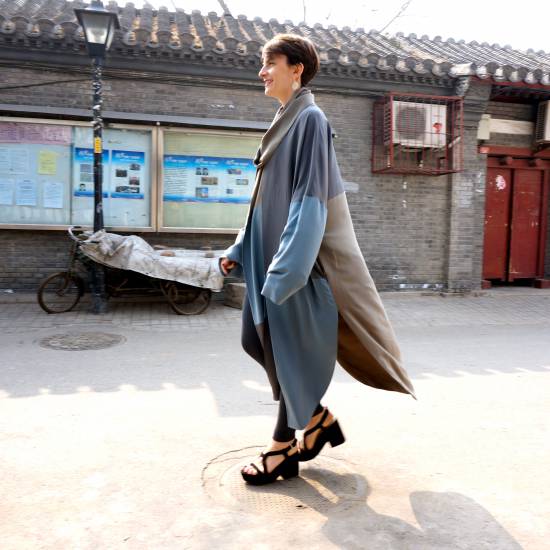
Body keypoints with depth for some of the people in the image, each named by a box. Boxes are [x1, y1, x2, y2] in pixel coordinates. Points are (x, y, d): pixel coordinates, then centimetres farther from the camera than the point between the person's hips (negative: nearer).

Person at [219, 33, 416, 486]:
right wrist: (239, 250, 16)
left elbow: (310, 196, -19)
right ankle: (318, 418, 25)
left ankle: (284, 448, 17)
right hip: (270, 253, 10)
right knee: (258, 340, 11)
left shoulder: (310, 119, -10)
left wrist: (287, 264, -25)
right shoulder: (284, 122, 18)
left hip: (297, 255, -10)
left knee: (291, 350, 0)